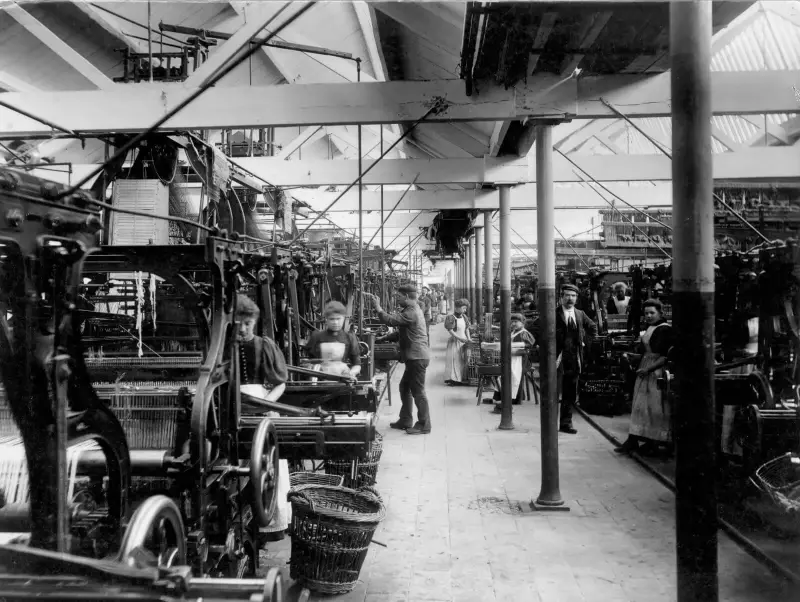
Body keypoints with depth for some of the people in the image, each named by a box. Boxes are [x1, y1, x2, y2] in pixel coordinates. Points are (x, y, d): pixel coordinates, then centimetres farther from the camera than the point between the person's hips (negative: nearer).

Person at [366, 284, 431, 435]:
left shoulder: (411, 312, -18)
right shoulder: (413, 310, 16)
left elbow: (390, 320, -23)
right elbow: (401, 332, 23)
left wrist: (377, 307, -14)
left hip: (417, 357, -11)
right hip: (414, 357, 11)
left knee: (417, 391, -4)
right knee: (404, 387, 16)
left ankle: (423, 425, 4)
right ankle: (405, 421, 24)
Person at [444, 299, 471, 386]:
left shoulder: (464, 317, 7)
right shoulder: (451, 318, -13)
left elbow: (467, 329, 13)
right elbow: (450, 331, -16)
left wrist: (468, 338, 1)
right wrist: (459, 338, -20)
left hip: (463, 341, 7)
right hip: (454, 342, -7)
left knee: (463, 359, 8)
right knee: (454, 360, -7)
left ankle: (461, 378, 15)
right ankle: (452, 379, -5)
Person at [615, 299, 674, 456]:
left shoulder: (665, 329, -12)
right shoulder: (649, 329, 15)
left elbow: (667, 356, -17)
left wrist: (648, 369, -20)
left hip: (658, 372, -9)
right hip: (645, 371, 9)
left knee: (656, 407, -3)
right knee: (640, 406, 8)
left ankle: (655, 443, 4)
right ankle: (633, 440, 11)